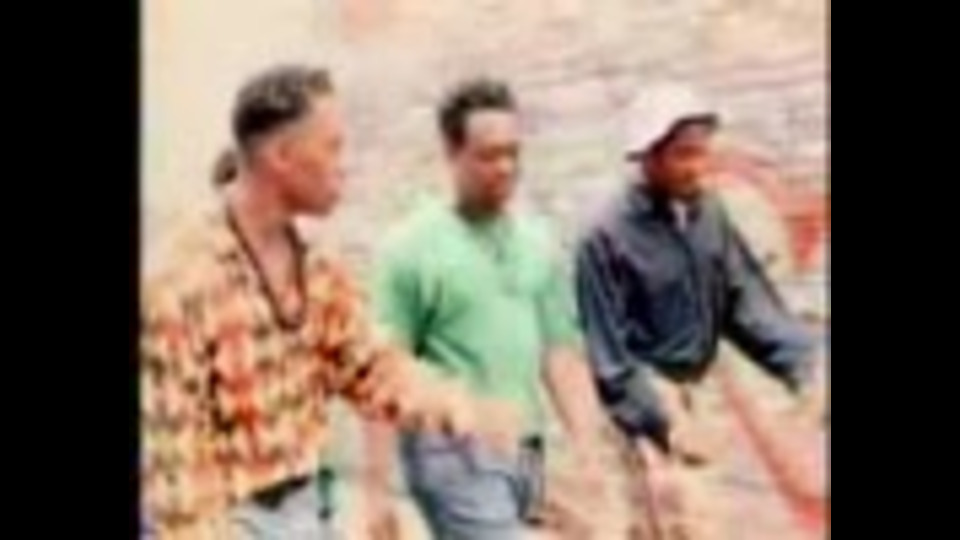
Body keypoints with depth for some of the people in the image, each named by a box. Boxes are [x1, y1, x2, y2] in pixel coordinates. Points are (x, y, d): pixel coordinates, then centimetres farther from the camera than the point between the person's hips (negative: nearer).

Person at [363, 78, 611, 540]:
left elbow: (562, 354, 11)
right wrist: (377, 487, -10)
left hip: (525, 453, 6)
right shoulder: (413, 249, -7)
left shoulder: (539, 245, 9)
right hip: (454, 455, -6)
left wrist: (589, 452, 3)